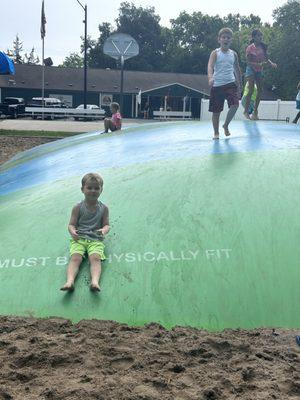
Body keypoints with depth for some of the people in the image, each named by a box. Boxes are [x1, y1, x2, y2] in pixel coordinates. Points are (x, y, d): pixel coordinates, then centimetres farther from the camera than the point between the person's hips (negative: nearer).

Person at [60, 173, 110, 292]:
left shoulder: (103, 208, 9)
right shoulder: (78, 207, 6)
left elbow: (106, 224, 9)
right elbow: (71, 224, 4)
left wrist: (104, 230, -16)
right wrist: (72, 231, -20)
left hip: (96, 239, 0)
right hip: (79, 238, 0)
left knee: (95, 258, -28)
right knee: (75, 258, -26)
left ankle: (95, 282, -49)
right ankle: (70, 281, -45)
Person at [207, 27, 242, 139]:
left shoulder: (233, 54, 10)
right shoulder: (215, 53, -1)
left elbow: (237, 69, 19)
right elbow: (210, 66, -17)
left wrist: (240, 85, 19)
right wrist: (210, 78, -37)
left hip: (231, 83, 2)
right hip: (217, 85, -2)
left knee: (235, 105, -18)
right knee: (216, 111, 3)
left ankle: (226, 125, 6)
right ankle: (216, 132, 20)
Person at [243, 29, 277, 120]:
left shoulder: (263, 46, 0)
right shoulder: (250, 48, -14)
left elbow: (266, 58, 5)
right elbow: (248, 62, -16)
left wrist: (271, 63, -15)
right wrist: (258, 64, -29)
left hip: (259, 70, 5)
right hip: (251, 69, -5)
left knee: (260, 90, 1)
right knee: (251, 90, -14)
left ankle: (255, 111, 11)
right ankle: (246, 111, -5)